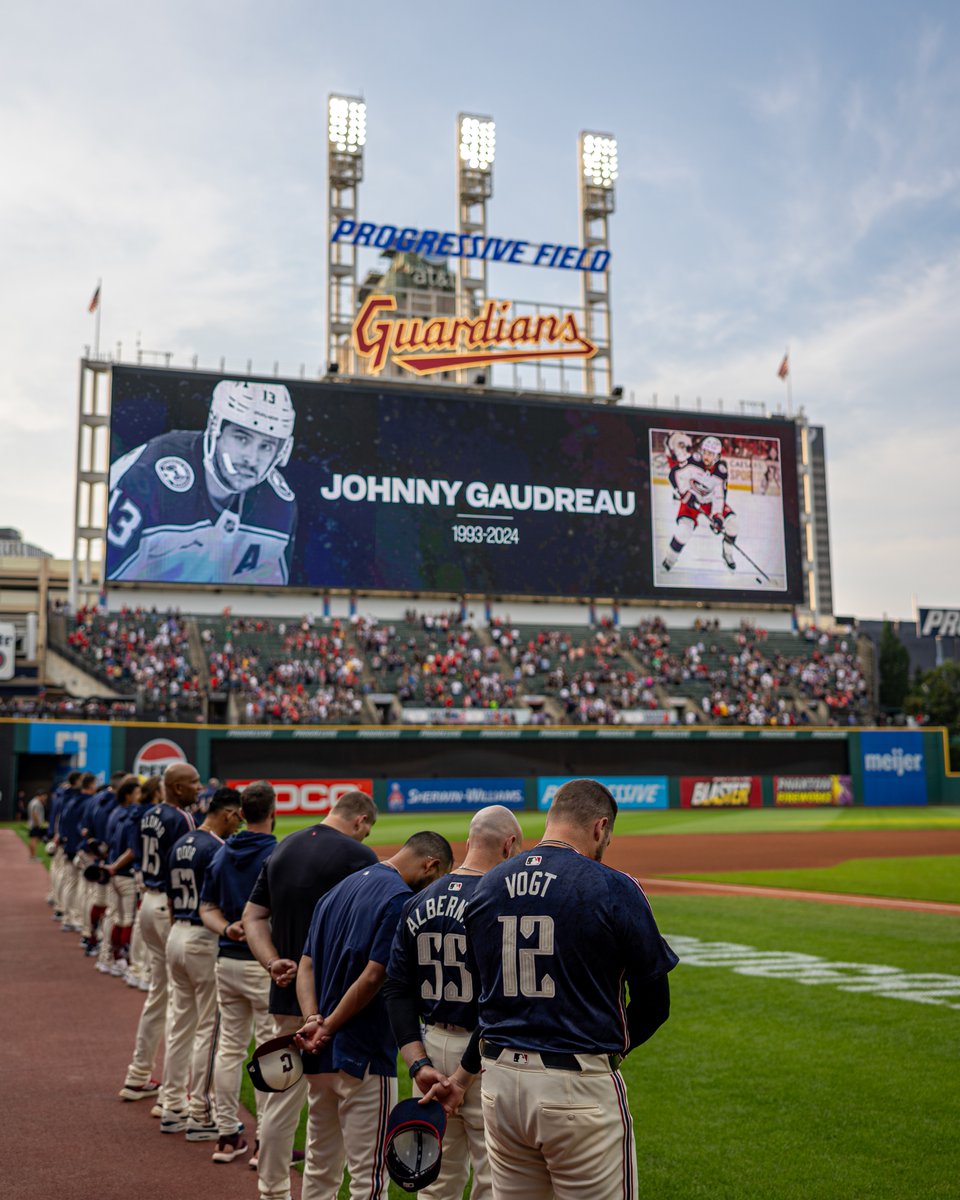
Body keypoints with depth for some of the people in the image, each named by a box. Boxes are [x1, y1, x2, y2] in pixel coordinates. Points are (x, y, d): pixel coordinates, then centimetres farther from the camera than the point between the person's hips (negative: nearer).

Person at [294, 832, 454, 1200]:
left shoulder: (338, 890, 13)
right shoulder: (400, 897, -14)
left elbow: (306, 965, 8)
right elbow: (372, 977, -20)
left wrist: (313, 1019, -5)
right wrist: (328, 1029, -10)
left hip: (319, 1058, 8)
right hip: (365, 1058, -8)